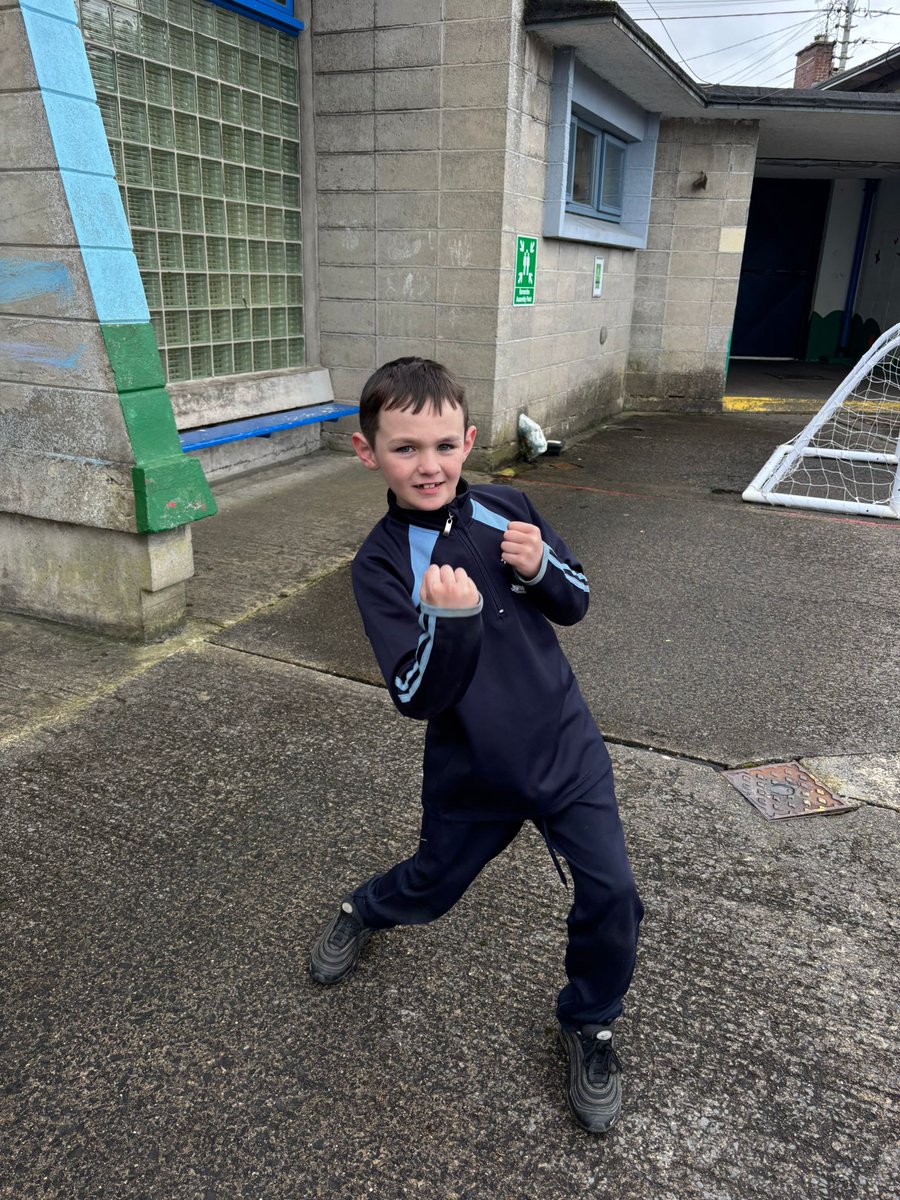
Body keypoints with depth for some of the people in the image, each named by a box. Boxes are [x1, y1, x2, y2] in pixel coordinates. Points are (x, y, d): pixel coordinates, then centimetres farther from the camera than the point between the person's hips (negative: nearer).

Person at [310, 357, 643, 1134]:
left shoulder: (506, 510, -7)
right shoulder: (379, 566, -15)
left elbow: (575, 605, 3)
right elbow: (416, 699, -19)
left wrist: (541, 569, -19)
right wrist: (454, 619, -36)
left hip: (565, 746, 2)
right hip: (471, 774, -1)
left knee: (612, 897, -5)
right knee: (429, 889, 19)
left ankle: (589, 1026, 26)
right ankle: (363, 912, 57)